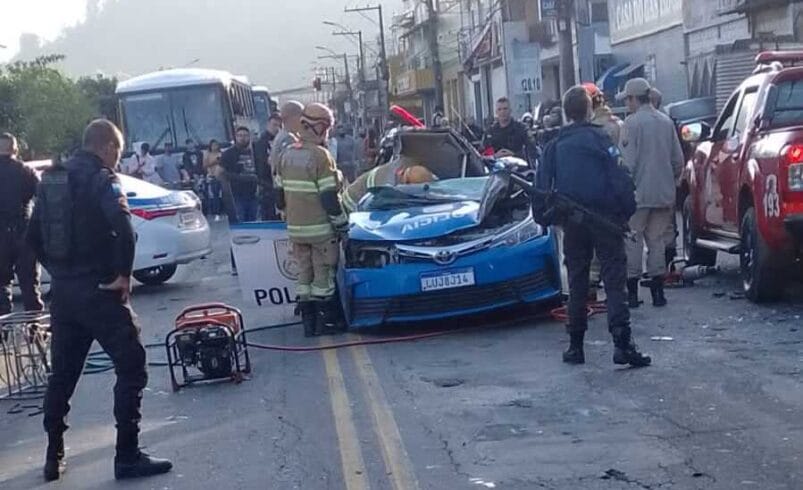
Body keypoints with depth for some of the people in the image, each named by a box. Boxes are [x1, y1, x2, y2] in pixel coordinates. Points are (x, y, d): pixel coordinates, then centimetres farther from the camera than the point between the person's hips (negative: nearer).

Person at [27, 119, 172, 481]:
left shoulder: (52, 180, 12)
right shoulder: (102, 179, -11)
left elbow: (33, 236, 18)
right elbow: (122, 227, -28)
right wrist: (124, 274, -18)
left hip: (62, 291, 7)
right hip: (99, 291, -7)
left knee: (62, 373, 16)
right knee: (131, 367, 1)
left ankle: (54, 457, 21)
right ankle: (128, 457, 0)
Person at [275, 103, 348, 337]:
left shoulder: (288, 155, 8)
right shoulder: (320, 155, -14)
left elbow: (279, 192, 14)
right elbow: (329, 196, -15)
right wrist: (341, 223, -8)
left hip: (295, 227, 7)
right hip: (320, 227, -7)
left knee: (304, 274, 11)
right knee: (323, 274, 0)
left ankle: (308, 322, 14)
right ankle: (326, 322, 4)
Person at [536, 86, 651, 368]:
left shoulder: (555, 146, 8)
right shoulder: (599, 139, -6)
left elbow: (543, 186, 9)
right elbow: (619, 178, -11)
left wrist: (546, 217, 18)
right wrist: (627, 210, -4)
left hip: (572, 222, 4)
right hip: (604, 217, -4)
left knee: (577, 281, 11)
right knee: (614, 280, -5)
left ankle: (575, 345, 12)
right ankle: (622, 343, -13)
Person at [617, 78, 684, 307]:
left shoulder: (632, 122, -11)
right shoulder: (666, 122, 8)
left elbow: (628, 161, -14)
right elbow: (678, 160, 10)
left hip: (638, 193, -6)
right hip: (664, 193, 6)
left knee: (633, 240, 1)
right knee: (657, 240, 11)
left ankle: (632, 293, 2)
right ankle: (658, 292, 12)